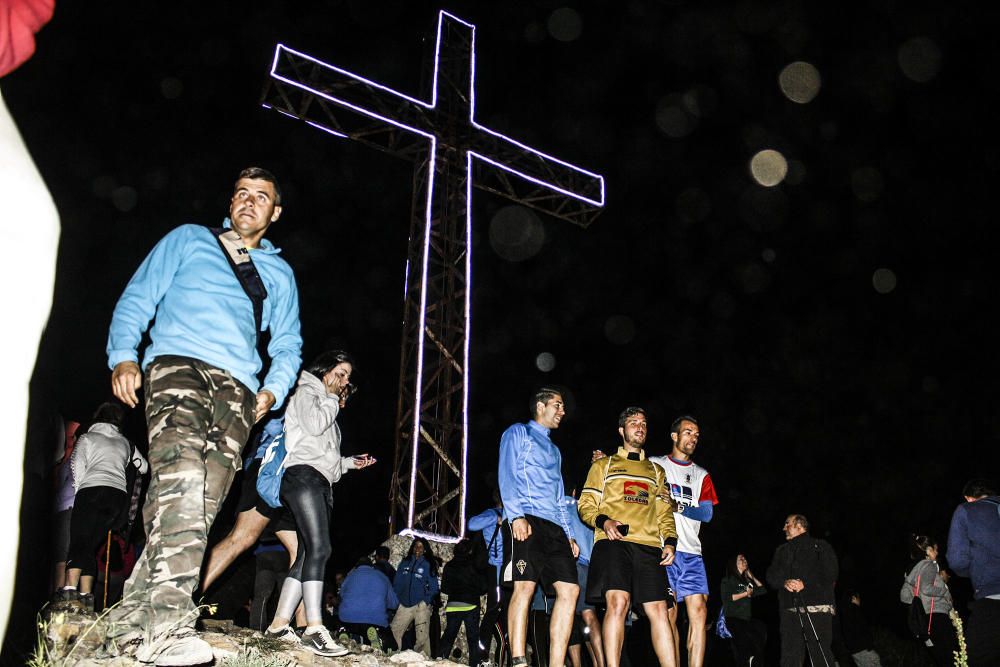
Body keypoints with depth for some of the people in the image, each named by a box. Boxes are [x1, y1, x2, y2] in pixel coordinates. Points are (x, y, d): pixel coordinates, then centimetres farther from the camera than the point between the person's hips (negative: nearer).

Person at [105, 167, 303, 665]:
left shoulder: (280, 273, 28)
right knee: (182, 475, -29)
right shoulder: (190, 239, 21)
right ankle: (168, 624, -36)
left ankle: (132, 618, 1)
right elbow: (137, 298, 13)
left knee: (201, 502, -10)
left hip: (238, 387, 4)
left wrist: (274, 389, 5)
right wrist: (123, 355, -4)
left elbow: (288, 345, 26)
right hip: (178, 362, -3)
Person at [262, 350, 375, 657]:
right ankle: (314, 628, -30)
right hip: (303, 475, -10)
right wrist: (331, 399, 3)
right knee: (319, 548, -22)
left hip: (321, 483, 10)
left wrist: (350, 462, 19)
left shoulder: (327, 407, 33)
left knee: (307, 554, 0)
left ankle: (279, 625, -1)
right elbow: (313, 426, -11)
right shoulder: (306, 392, 8)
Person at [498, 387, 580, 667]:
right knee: (524, 586, -18)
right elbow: (507, 476, -3)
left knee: (569, 589, -7)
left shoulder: (554, 450, 32)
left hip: (554, 527, 7)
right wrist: (516, 515, -17)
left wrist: (568, 535, 18)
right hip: (526, 520, -7)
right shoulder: (518, 433, 11)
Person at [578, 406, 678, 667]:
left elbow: (665, 513, 23)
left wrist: (669, 541, 6)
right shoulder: (603, 465, 19)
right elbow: (586, 504, 10)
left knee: (658, 610, -7)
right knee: (618, 602, -22)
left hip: (649, 547, 3)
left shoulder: (656, 471, 28)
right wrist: (604, 521, -10)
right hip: (614, 542, -3)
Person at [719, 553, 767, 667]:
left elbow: (763, 590, 15)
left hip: (747, 619, 6)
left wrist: (751, 576, 13)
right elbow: (726, 598, -12)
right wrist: (745, 594, -8)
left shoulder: (746, 580, 20)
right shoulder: (728, 580, 1)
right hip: (734, 619, -6)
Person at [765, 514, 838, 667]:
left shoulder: (820, 546, 9)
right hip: (790, 610, 5)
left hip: (817, 608, -4)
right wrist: (784, 582, -7)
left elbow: (830, 574, -2)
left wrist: (805, 584, -11)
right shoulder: (781, 551, 25)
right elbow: (771, 576, 14)